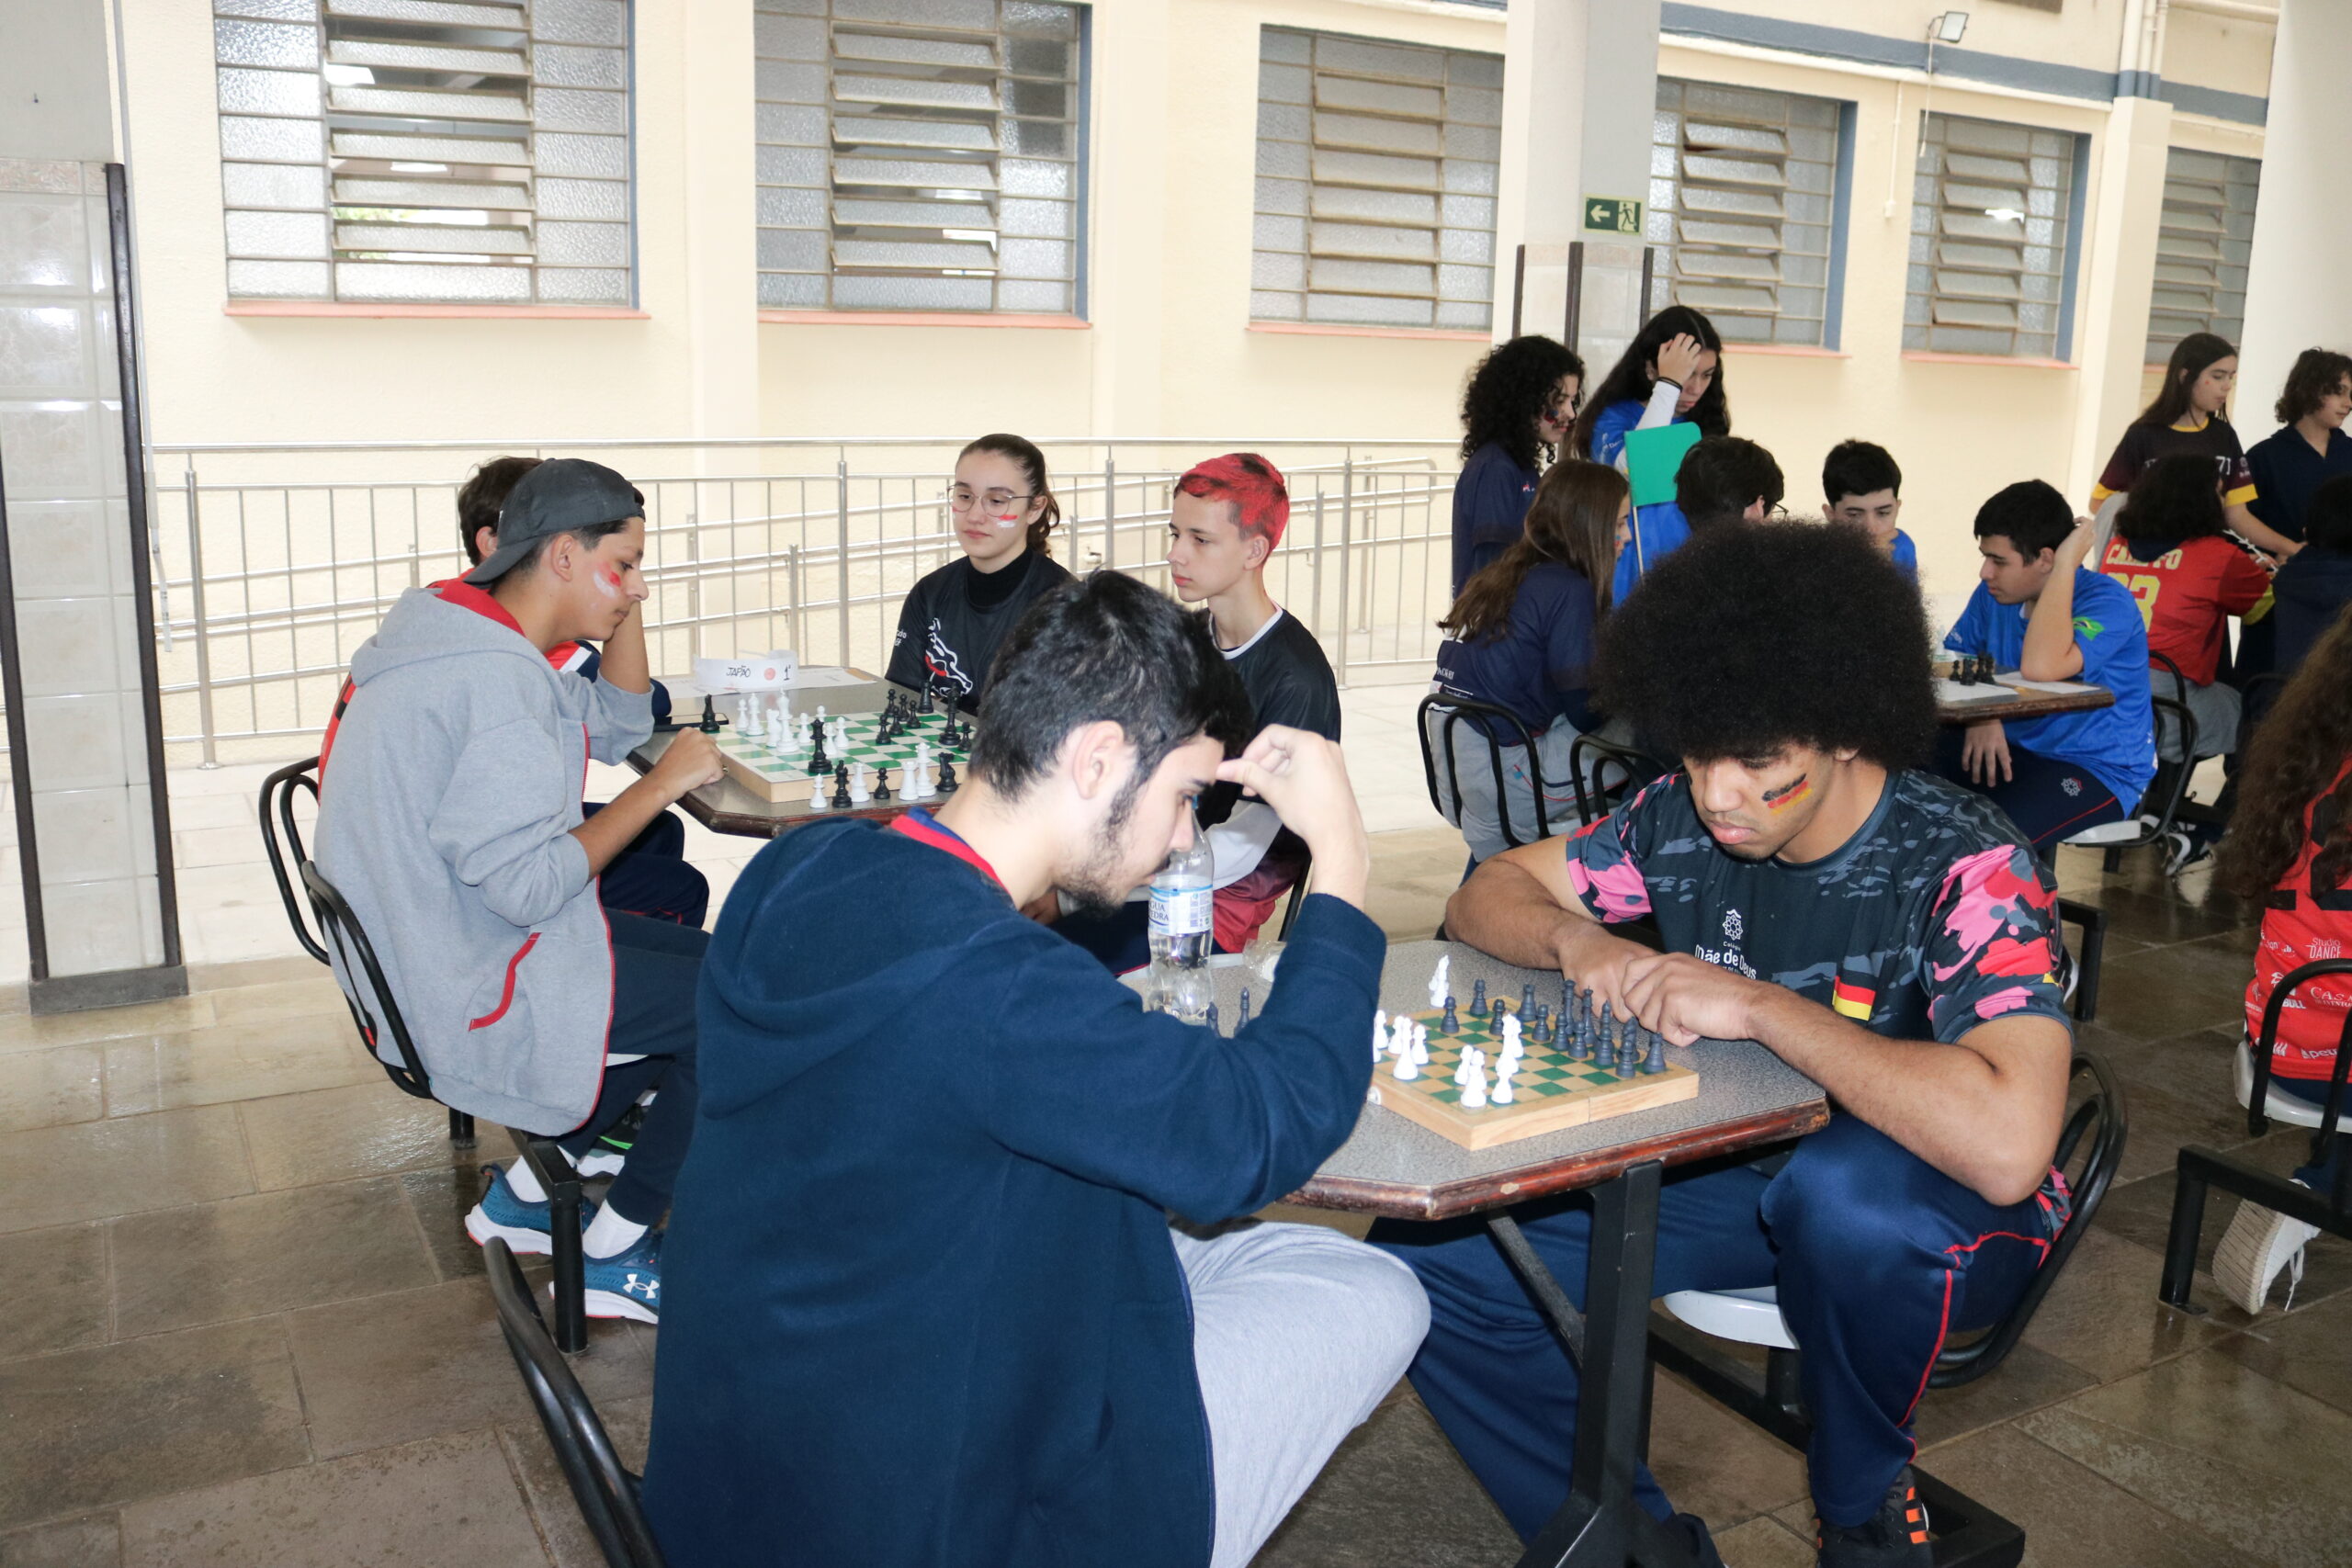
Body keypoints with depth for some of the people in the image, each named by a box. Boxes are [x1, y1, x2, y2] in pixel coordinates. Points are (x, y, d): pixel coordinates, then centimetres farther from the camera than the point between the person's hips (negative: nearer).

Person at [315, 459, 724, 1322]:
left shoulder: (471, 636, 8)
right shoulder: (492, 677, -25)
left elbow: (618, 723, 16)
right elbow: (529, 885, -29)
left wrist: (623, 600, 4)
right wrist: (661, 785, -21)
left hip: (436, 952, 10)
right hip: (465, 998, -10)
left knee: (703, 960, 18)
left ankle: (526, 1189, 22)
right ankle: (613, 1256, 7)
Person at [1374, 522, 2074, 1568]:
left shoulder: (1964, 870, -24)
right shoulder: (1681, 820, -8)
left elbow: (2005, 1146, -39)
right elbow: (1485, 894, 4)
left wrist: (1757, 1004, -33)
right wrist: (1576, 941, -19)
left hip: (1938, 1215, -4)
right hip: (1728, 1175, 5)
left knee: (1840, 1185, -42)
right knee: (1423, 1259, -13)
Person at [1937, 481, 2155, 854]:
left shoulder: (2107, 602, -20)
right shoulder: (1993, 593, 2)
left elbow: (2039, 669, -38)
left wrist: (2065, 566, -31)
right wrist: (1980, 717, -15)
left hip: (2098, 768, -7)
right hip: (2012, 748, 7)